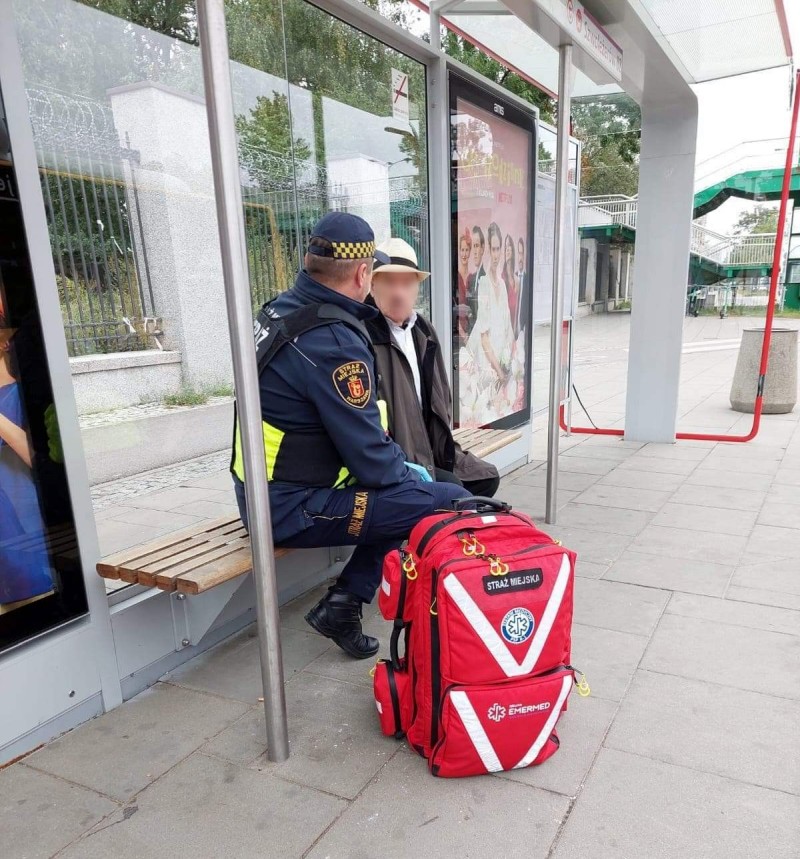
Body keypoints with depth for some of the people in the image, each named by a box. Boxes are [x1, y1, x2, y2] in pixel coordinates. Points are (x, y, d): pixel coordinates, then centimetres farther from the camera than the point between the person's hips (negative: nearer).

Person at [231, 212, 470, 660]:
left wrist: (400, 462, 14)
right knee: (453, 504, -13)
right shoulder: (333, 341, -23)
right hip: (296, 510, -10)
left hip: (265, 492, 10)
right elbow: (369, 457, -19)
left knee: (403, 486, 19)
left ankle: (344, 601, 14)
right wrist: (411, 475, 1)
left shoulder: (282, 309, 6)